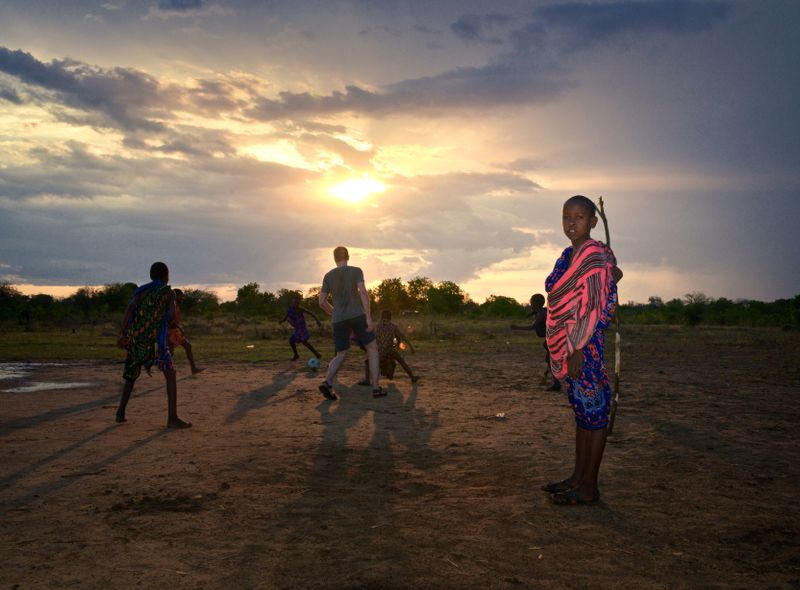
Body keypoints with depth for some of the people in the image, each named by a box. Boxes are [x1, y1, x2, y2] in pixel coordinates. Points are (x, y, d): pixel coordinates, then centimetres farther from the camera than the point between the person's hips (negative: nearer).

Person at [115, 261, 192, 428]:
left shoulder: (141, 290, 18)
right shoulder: (168, 292, 9)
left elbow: (130, 308, 0)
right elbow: (171, 316, -7)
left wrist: (122, 334, -7)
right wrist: (169, 324, 17)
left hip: (135, 337, 5)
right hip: (155, 338, -5)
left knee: (132, 375, 24)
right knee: (170, 374, -5)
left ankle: (121, 413, 23)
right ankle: (172, 418, -16)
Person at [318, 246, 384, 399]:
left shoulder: (328, 276, 11)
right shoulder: (356, 271, 2)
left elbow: (322, 302, 10)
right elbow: (363, 293, -12)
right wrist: (369, 317, -13)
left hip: (339, 320, 3)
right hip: (357, 315, -3)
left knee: (341, 355, 13)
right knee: (372, 349, 11)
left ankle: (327, 383, -14)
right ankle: (376, 388, 2)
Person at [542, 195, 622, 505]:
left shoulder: (594, 255, -12)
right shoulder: (568, 256, 13)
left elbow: (595, 307, -17)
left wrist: (578, 350, -21)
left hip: (586, 345, -9)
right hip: (567, 344, 9)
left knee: (593, 412, 0)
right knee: (581, 410, 15)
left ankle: (589, 488, 9)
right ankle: (578, 476, 25)